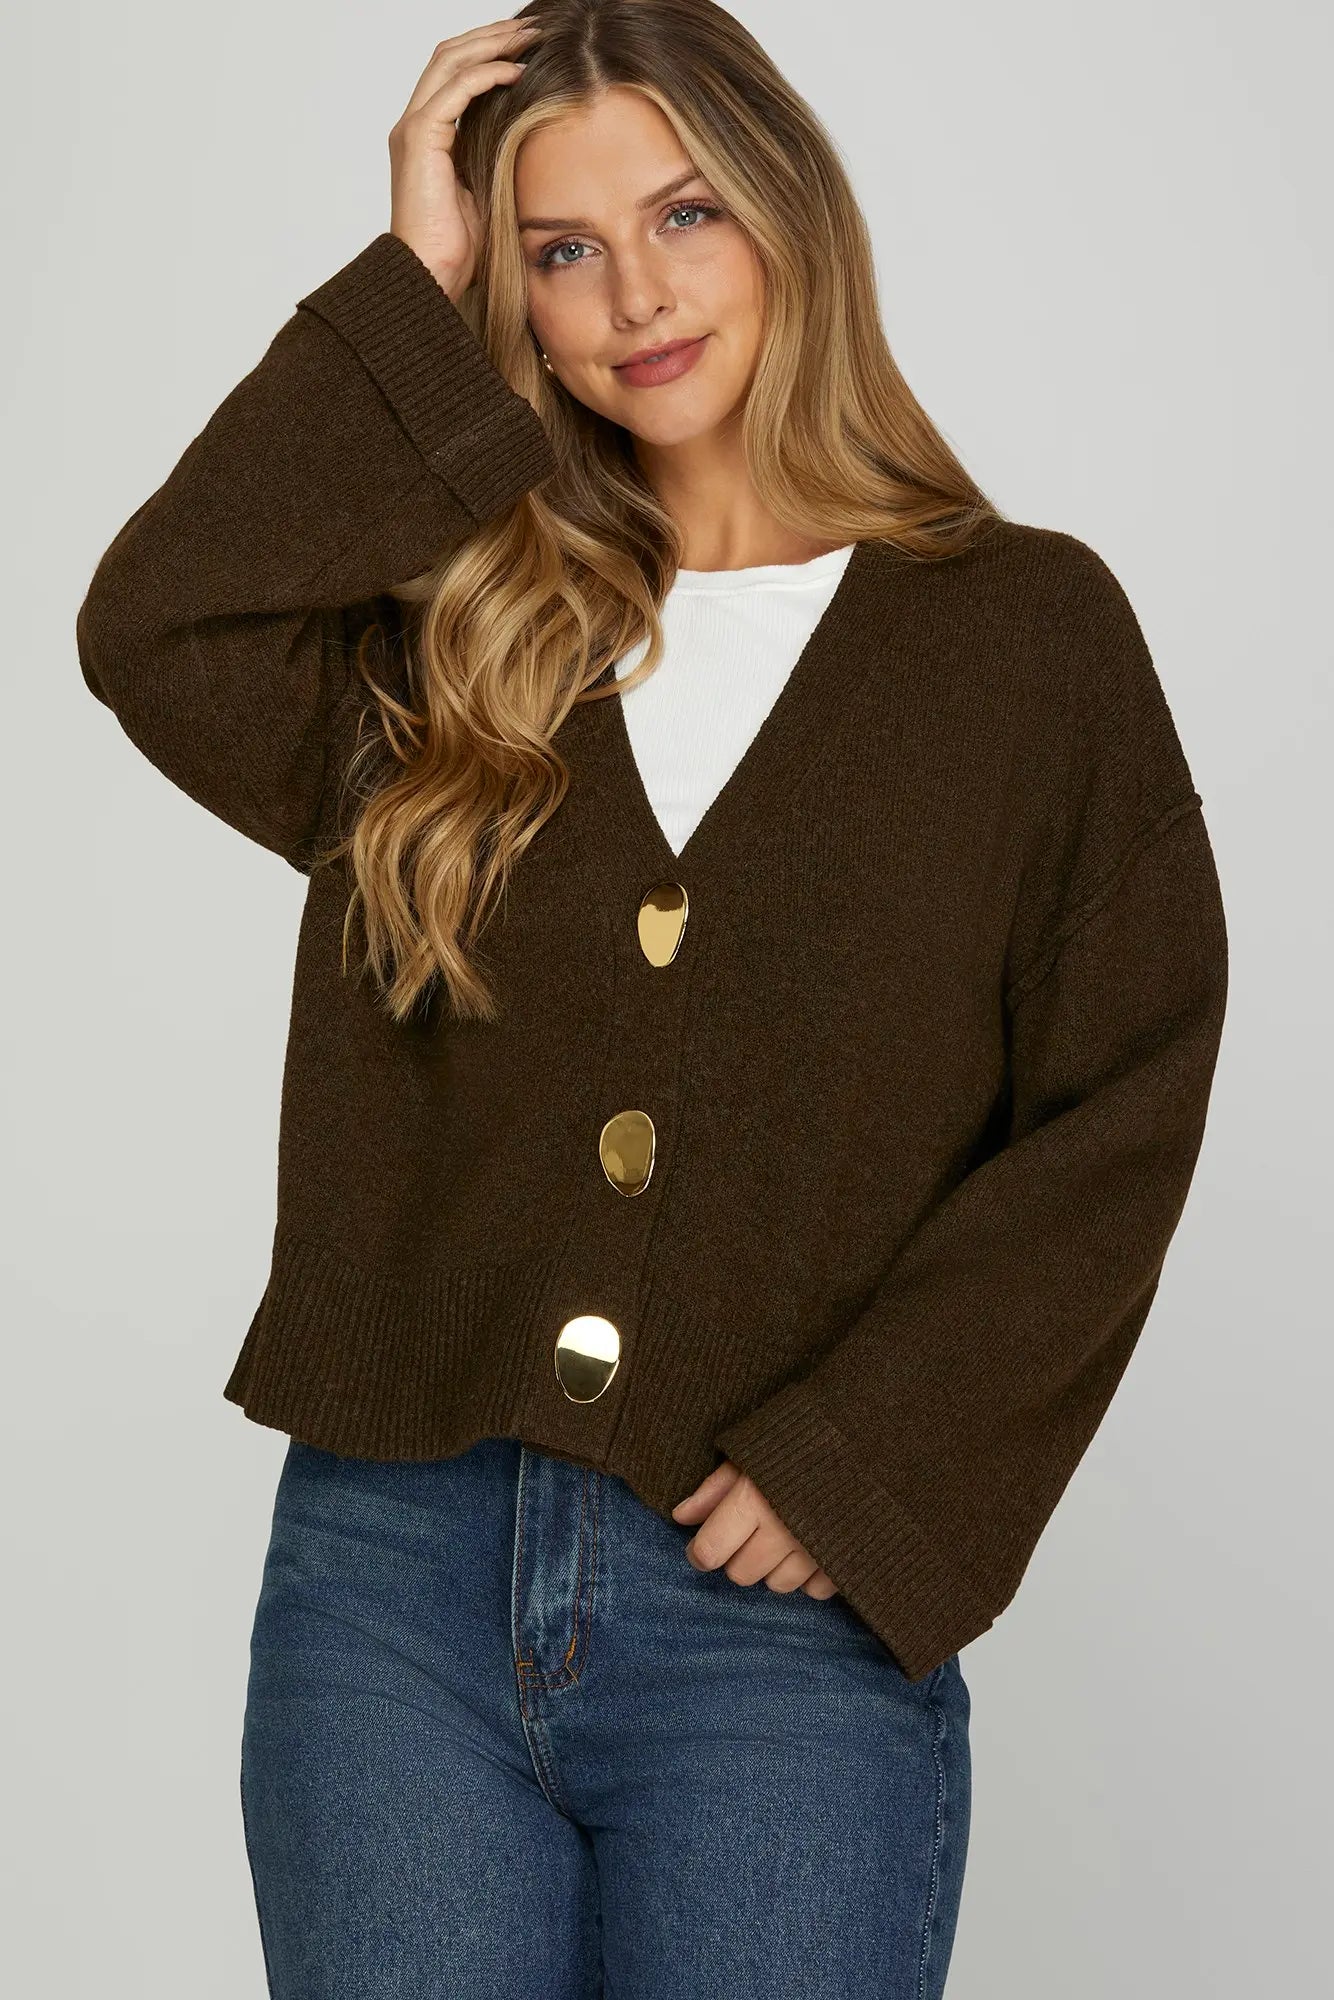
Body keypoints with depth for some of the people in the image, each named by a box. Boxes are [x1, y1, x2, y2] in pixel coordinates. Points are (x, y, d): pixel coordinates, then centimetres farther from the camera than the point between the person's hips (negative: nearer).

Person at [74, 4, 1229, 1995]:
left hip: (787, 1608, -2)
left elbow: (1120, 1115, -1)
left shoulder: (1029, 633, 4)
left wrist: (866, 1463, -10)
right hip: (395, 1565, 2)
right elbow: (149, 634, -8)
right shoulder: (452, 633, 11)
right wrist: (412, 291, -2)